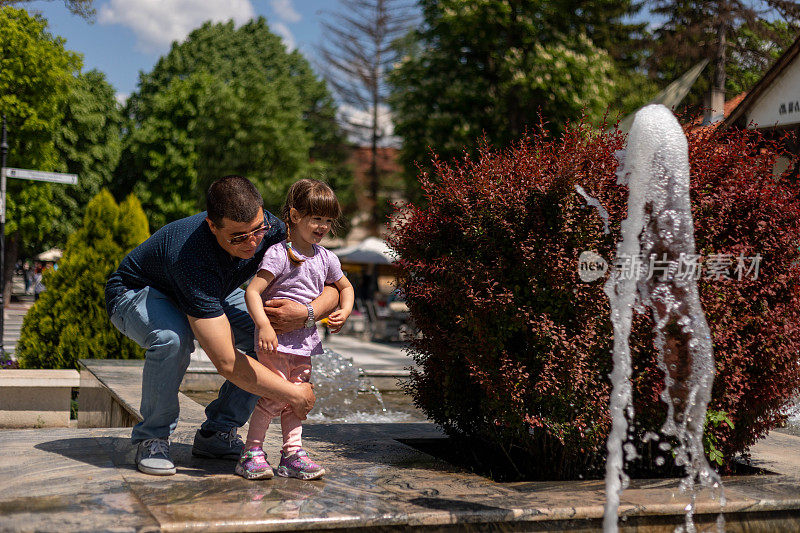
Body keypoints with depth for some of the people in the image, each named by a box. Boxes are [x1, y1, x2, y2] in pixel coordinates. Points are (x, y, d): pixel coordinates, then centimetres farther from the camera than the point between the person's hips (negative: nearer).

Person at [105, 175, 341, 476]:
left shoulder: (268, 230, -26)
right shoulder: (193, 257, -43)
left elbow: (332, 285, -18)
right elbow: (227, 362, -44)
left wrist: (307, 313, -40)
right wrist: (295, 395, -37)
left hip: (210, 294, 6)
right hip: (135, 293, -6)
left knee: (271, 331, -16)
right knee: (173, 338, -38)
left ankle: (216, 434, -1)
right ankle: (152, 438, -12)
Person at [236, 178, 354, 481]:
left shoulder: (325, 258, 8)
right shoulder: (279, 255, -14)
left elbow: (345, 287, 25)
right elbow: (252, 291, -21)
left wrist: (344, 312, 6)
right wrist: (264, 325, -33)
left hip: (305, 340, 7)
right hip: (276, 338, -7)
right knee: (276, 395, -11)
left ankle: (293, 453, 15)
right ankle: (251, 453, 1)